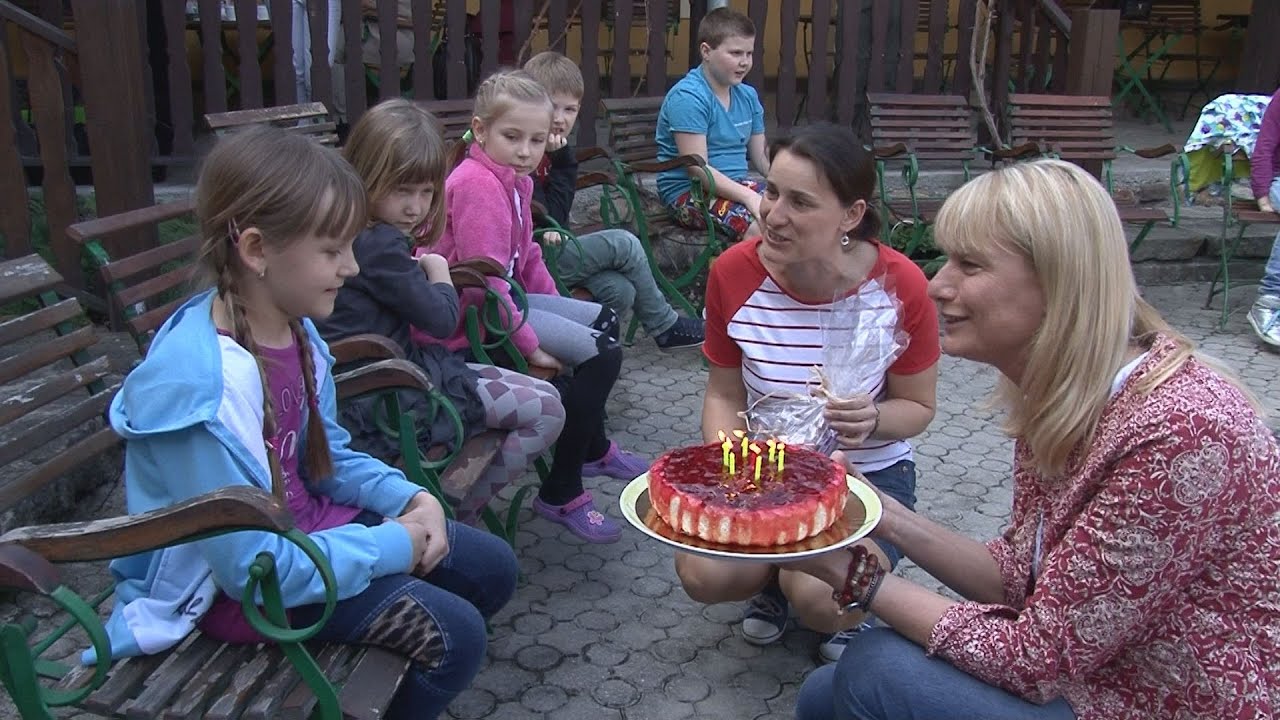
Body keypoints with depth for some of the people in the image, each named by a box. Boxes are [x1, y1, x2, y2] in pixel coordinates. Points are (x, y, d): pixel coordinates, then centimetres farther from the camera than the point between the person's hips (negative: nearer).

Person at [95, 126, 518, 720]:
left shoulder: (294, 328, -7)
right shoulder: (203, 386, -32)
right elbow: (255, 568, -28)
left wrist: (407, 499, -8)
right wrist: (391, 546, -19)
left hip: (303, 526, 8)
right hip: (234, 587, -8)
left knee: (491, 569, 11)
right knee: (455, 635, -16)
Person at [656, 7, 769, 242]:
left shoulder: (748, 96, 10)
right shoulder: (687, 97, -14)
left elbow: (762, 157, 13)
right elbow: (698, 170, -20)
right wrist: (749, 197, -28)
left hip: (736, 186, 8)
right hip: (688, 192, -8)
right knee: (761, 228, -32)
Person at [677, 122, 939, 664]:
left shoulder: (899, 285, -19)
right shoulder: (733, 272, -12)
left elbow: (918, 407, -5)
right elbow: (724, 394, 0)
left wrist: (871, 420, -28)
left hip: (870, 474, -2)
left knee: (819, 596, -29)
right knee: (703, 574, -23)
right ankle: (775, 574, 15)